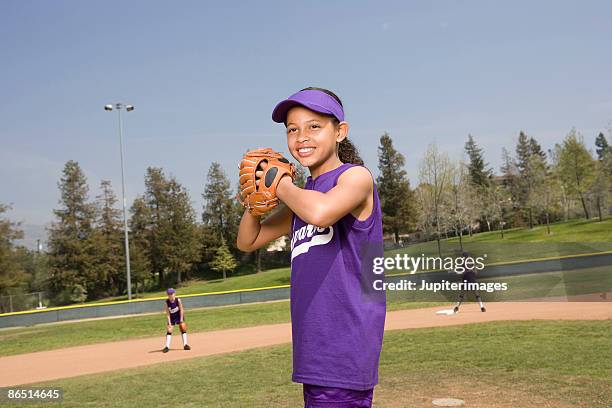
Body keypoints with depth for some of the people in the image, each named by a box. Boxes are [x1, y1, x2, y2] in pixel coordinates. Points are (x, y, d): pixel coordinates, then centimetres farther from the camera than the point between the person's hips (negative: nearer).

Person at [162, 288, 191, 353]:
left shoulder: (178, 300, -20)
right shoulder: (166, 303, -18)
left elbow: (181, 310, -13)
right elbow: (167, 313, -15)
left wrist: (181, 319, -14)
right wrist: (169, 322, -18)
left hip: (179, 316, 0)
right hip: (171, 318, 1)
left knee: (183, 328, -6)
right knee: (169, 330, -6)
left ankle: (185, 345, 1)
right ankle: (167, 347, -3)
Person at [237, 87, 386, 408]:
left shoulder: (356, 176, -7)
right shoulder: (301, 196, 16)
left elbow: (319, 212, -29)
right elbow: (248, 241, 21)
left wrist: (282, 185, -9)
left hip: (345, 344, -8)